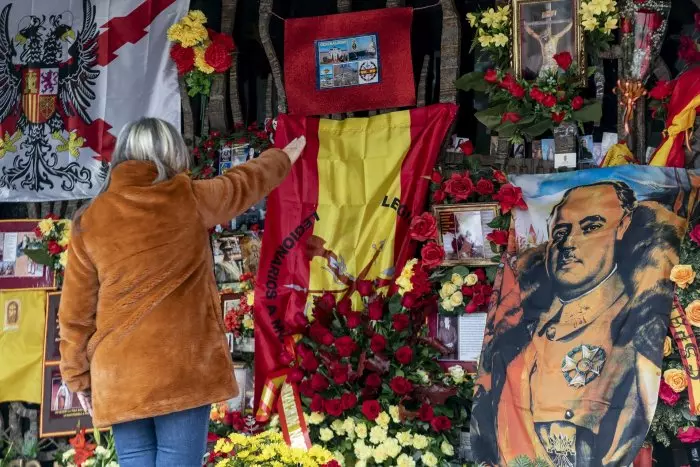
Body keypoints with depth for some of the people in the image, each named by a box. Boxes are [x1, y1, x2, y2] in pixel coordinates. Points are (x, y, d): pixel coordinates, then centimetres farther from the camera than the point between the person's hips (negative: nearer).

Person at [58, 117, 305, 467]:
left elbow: (76, 311, 6)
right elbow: (245, 183, 20)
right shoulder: (189, 200, 0)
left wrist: (78, 377, 16)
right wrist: (284, 158, 40)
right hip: (184, 369, -2)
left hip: (119, 376, 2)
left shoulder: (91, 220, 4)